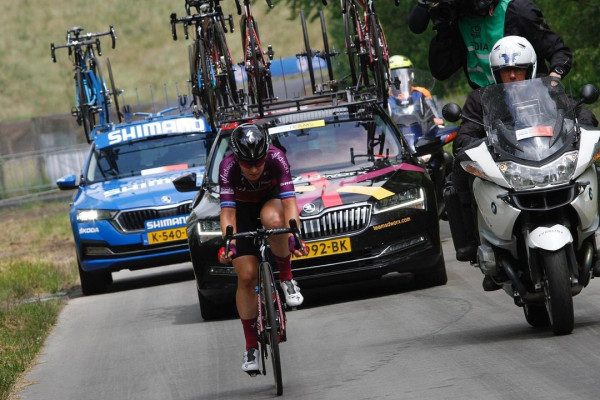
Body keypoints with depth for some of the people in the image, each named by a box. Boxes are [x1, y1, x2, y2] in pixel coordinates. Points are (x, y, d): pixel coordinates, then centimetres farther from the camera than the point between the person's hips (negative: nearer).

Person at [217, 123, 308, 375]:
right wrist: (228, 243, -54)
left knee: (273, 219, -39)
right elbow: (227, 211, -38)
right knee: (247, 276, -10)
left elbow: (289, 200, -40)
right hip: (243, 209, 1)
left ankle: (286, 277, -16)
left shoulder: (276, 158, -32)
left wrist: (294, 236, -54)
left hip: (271, 200, 0)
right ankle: (251, 346, 4)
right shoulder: (228, 166, -32)